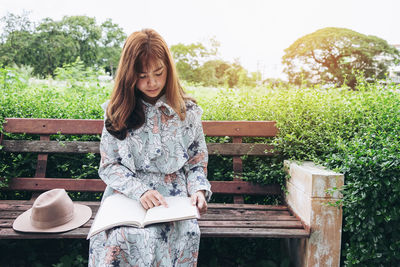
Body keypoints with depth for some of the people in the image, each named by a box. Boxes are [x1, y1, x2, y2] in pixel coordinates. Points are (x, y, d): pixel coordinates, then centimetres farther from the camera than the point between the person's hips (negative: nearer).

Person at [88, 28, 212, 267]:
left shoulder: (187, 111, 4)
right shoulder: (117, 112, 4)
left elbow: (197, 164, 10)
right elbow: (109, 166, 4)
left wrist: (198, 190, -12)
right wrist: (140, 191, -13)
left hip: (174, 197, 0)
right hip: (127, 196, 0)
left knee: (186, 233, -31)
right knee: (118, 238, -30)